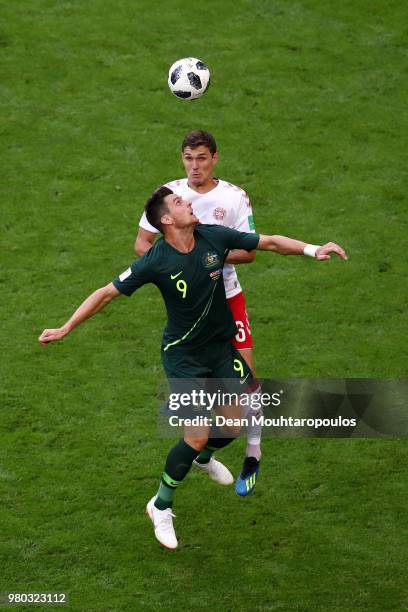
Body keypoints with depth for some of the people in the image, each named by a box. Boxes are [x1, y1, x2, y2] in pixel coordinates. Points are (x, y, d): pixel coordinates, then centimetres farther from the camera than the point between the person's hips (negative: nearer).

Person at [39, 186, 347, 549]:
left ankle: (204, 457, 38)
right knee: (198, 435, -11)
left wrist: (313, 250, -10)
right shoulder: (155, 261, -21)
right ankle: (161, 507, 11)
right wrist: (65, 329, -16)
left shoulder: (213, 237, -11)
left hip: (221, 346, 5)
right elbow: (107, 293, -14)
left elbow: (269, 243, 0)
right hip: (183, 355, -5)